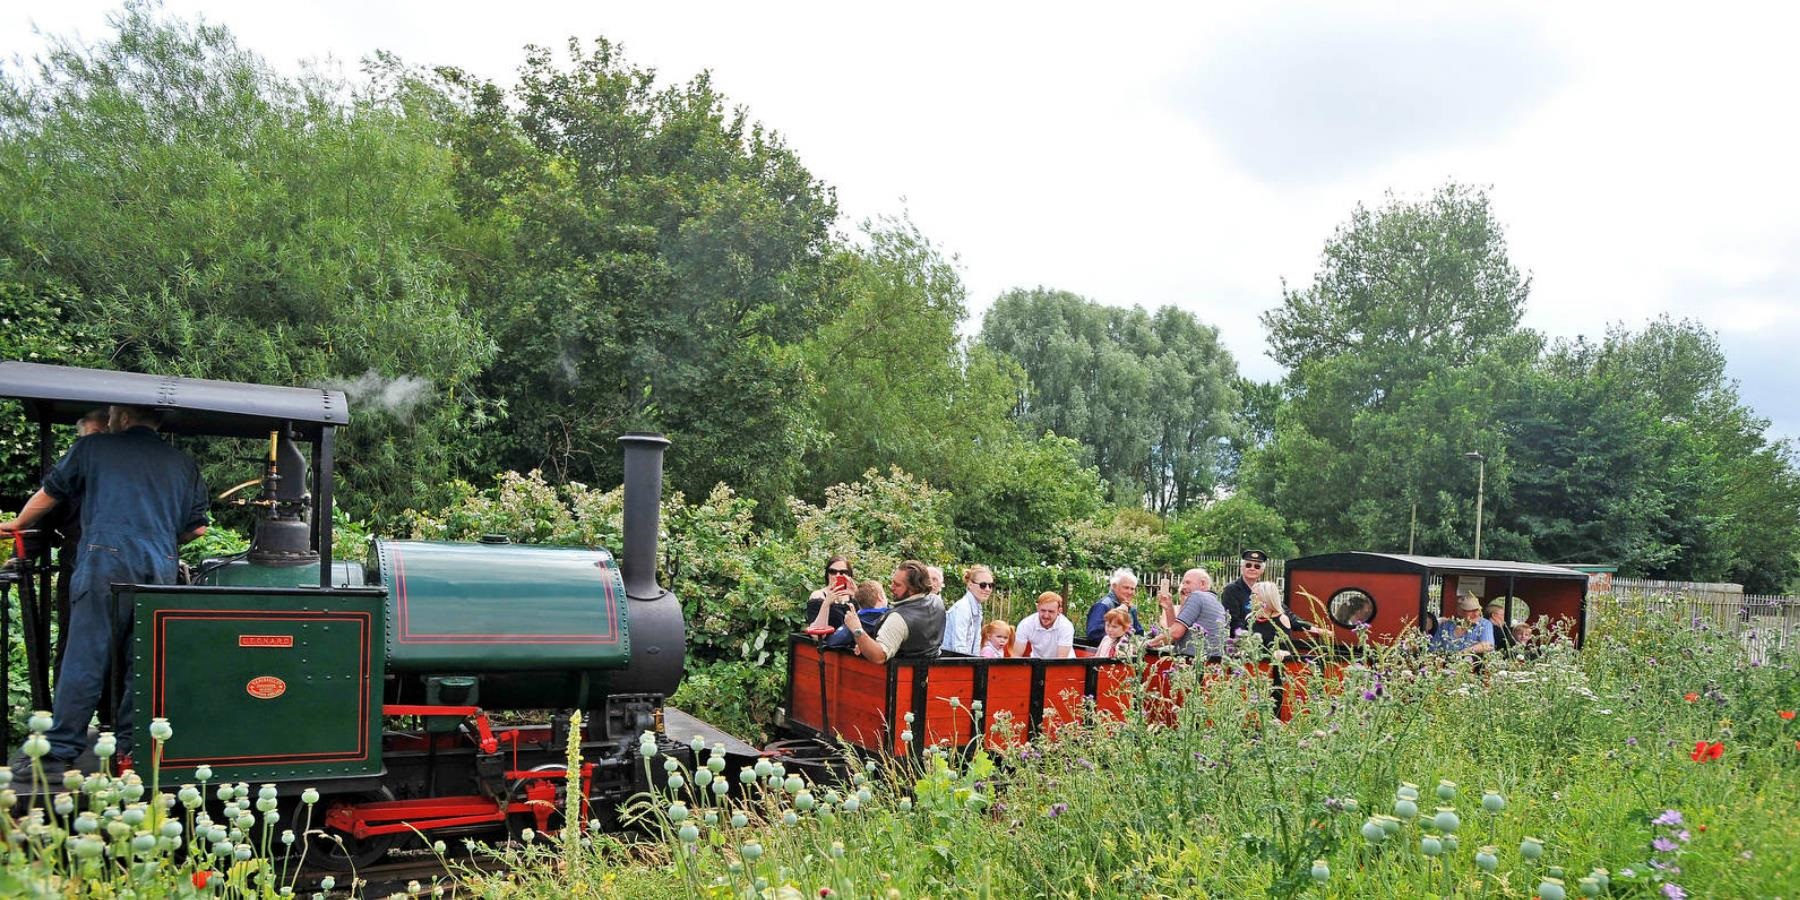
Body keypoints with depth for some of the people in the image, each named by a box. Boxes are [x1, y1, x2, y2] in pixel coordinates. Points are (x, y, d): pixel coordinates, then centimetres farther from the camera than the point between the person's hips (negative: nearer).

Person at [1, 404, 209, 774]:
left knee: (84, 660, -1)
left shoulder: (93, 448, 12)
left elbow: (49, 493, 22)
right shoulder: (184, 464, 18)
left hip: (104, 559, -2)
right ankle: (131, 750, 7)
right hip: (161, 569, 2)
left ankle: (58, 753, -1)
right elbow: (198, 527, 17)